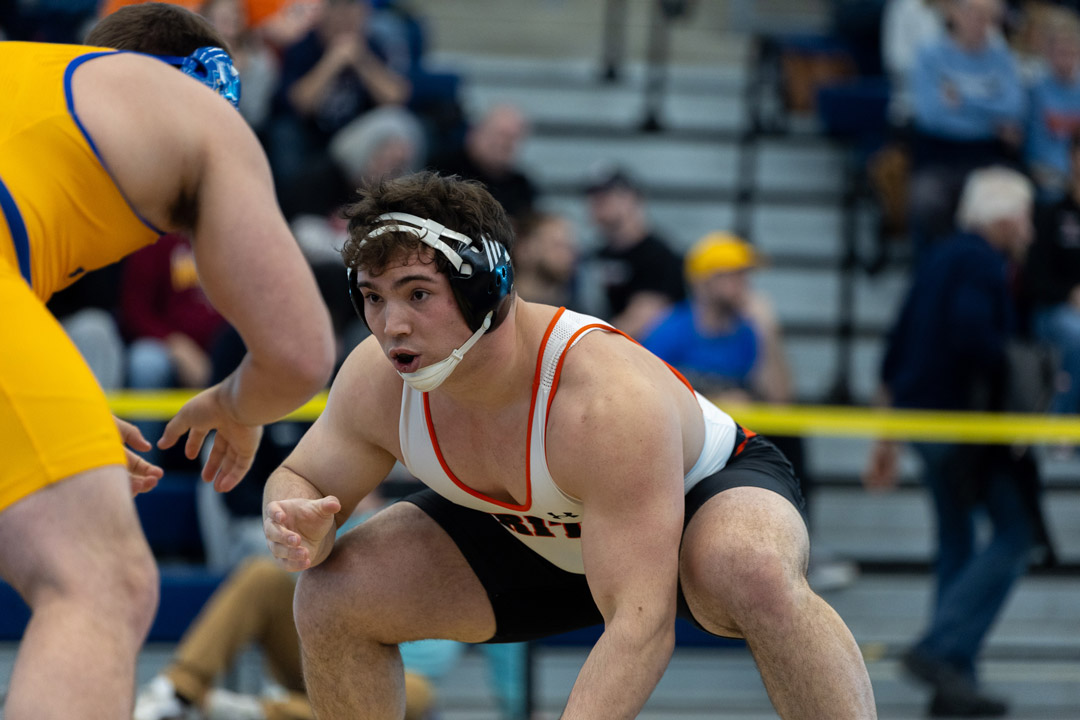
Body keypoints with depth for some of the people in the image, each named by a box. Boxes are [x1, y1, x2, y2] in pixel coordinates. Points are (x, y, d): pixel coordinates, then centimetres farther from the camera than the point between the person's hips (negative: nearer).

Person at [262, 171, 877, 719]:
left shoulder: (607, 399, -41)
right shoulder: (376, 381, -23)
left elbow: (642, 623, -45)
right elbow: (302, 478, -2)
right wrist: (301, 531, -30)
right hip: (541, 538, 6)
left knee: (756, 572, -41)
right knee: (332, 594, -12)